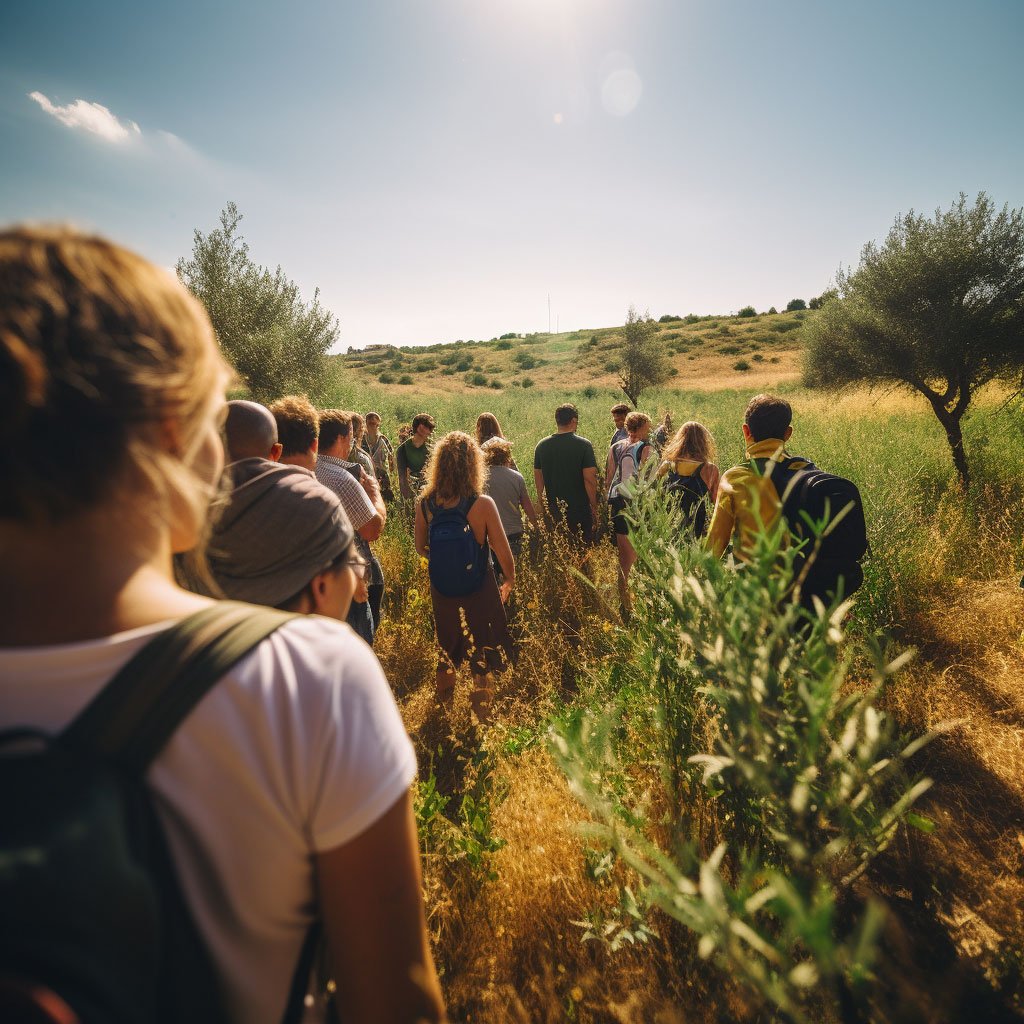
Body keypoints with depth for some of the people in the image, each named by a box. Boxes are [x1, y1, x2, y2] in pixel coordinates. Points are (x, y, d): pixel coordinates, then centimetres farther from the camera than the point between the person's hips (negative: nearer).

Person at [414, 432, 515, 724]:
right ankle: (483, 719, 28)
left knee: (446, 651, 26)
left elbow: (421, 547, 3)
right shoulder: (482, 504, -21)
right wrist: (510, 583, 3)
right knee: (482, 658, 15)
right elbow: (504, 554, -15)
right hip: (479, 589, -4)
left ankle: (444, 711, 45)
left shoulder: (424, 503, -10)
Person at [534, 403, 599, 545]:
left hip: (553, 511, 4)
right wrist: (594, 508, -3)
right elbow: (590, 480, -15)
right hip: (580, 510, -3)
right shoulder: (583, 445, -12)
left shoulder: (541, 445, 1)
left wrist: (542, 507, 17)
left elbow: (538, 479, 7)